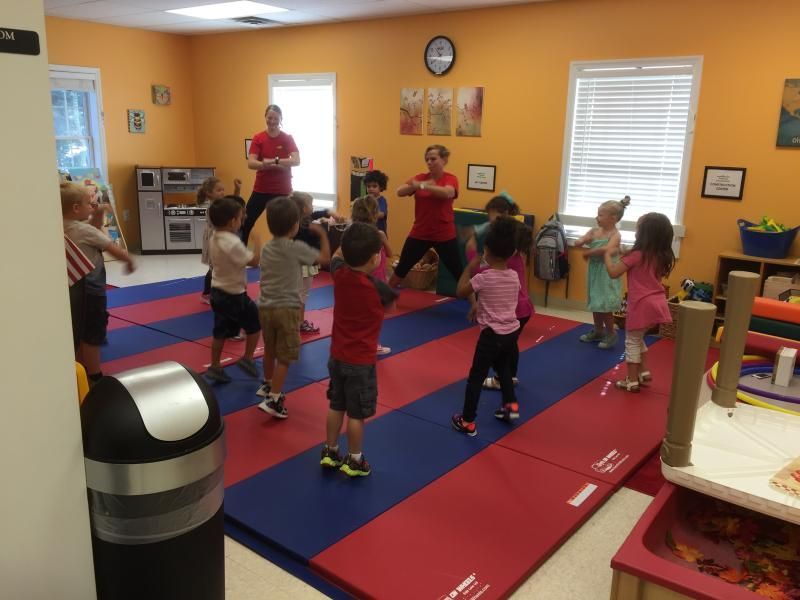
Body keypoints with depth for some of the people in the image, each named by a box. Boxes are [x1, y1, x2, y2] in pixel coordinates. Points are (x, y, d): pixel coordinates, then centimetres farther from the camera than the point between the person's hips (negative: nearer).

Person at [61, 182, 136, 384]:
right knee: (92, 338, 2)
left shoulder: (64, 230, 5)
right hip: (90, 291, -9)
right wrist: (129, 261, -1)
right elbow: (116, 250, -18)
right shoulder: (86, 230, -20)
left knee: (81, 336, 18)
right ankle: (95, 378, 12)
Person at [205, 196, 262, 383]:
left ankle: (215, 367, 23)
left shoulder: (213, 239, 5)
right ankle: (247, 359, 19)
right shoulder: (233, 243, -25)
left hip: (218, 292, 9)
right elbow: (254, 261, -22)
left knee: (220, 332, 17)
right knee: (255, 323, 11)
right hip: (233, 294, -9)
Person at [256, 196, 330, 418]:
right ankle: (273, 399, -3)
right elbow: (325, 259, -8)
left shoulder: (266, 248, 7)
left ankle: (267, 385, 42)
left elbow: (266, 275, 14)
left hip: (265, 307, 7)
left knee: (270, 351, 24)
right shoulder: (296, 248, -14)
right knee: (285, 357, 0)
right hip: (287, 308, -7)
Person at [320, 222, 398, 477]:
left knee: (336, 406, 20)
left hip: (337, 356, 6)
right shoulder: (376, 288, -23)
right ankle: (353, 461, 21)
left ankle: (330, 452, 32)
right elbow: (393, 296, 1)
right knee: (356, 414, 8)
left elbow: (337, 256, 17)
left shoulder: (339, 274, -8)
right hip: (360, 361, -6)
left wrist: (354, 240, 11)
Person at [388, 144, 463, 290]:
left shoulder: (450, 179, -6)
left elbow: (447, 192, -30)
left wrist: (422, 185, -32)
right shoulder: (420, 177, 3)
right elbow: (399, 191, -10)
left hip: (444, 234, -3)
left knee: (458, 272, 3)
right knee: (401, 268, 12)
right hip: (419, 233, 3)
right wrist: (414, 186, -27)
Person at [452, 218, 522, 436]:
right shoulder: (514, 276, 0)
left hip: (492, 335, -6)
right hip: (512, 332, 6)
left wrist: (470, 268, 2)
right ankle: (511, 405, 36)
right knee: (503, 368, 31)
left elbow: (460, 291, -4)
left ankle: (467, 421, 9)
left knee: (476, 377, 4)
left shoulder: (483, 278, -17)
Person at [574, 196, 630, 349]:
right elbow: (577, 243, 4)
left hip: (606, 273, -7)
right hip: (594, 272, 7)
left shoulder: (614, 234, -15)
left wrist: (588, 252, -24)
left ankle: (611, 334, 14)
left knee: (604, 306, -3)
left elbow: (608, 249, -34)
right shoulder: (594, 231, 5)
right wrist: (583, 241, -18)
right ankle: (598, 331, 33)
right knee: (595, 303, 17)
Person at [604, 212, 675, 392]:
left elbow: (613, 272, -15)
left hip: (642, 305, -7)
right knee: (638, 339, 25)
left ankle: (632, 381, 10)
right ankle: (644, 372, 27)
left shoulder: (637, 255, -15)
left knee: (632, 342, 6)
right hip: (657, 303, 7)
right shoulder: (662, 256, 5)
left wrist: (608, 254, 1)